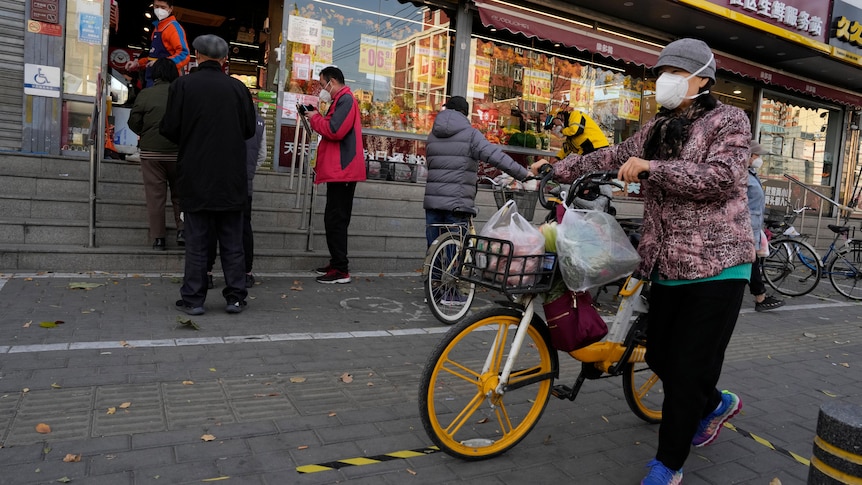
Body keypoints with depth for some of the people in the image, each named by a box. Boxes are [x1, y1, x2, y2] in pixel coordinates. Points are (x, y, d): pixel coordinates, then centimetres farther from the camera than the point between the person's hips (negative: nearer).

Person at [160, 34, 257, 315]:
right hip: (231, 178, 1)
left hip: (196, 177, -1)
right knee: (232, 242, 9)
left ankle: (193, 300, 10)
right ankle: (236, 298, 12)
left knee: (196, 242, 6)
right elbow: (249, 130, 4)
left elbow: (170, 129, -4)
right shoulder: (238, 88, -1)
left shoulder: (183, 85, -5)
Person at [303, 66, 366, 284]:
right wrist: (317, 118, 10)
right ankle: (336, 263, 22)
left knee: (335, 220, -10)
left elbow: (334, 130, -22)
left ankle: (341, 270, -7)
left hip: (342, 170, -11)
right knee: (334, 220, 14)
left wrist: (315, 118, -8)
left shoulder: (346, 100, -11)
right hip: (339, 170, 11)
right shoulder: (342, 100, 22)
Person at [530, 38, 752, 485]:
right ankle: (716, 404, 43)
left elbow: (719, 177, -20)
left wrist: (651, 167, -21)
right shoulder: (657, 128, 15)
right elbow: (613, 157, 17)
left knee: (688, 369, -3)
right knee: (660, 357, 14)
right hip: (668, 265, 7)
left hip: (716, 265, -7)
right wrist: (558, 168, 13)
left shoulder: (728, 121, -5)